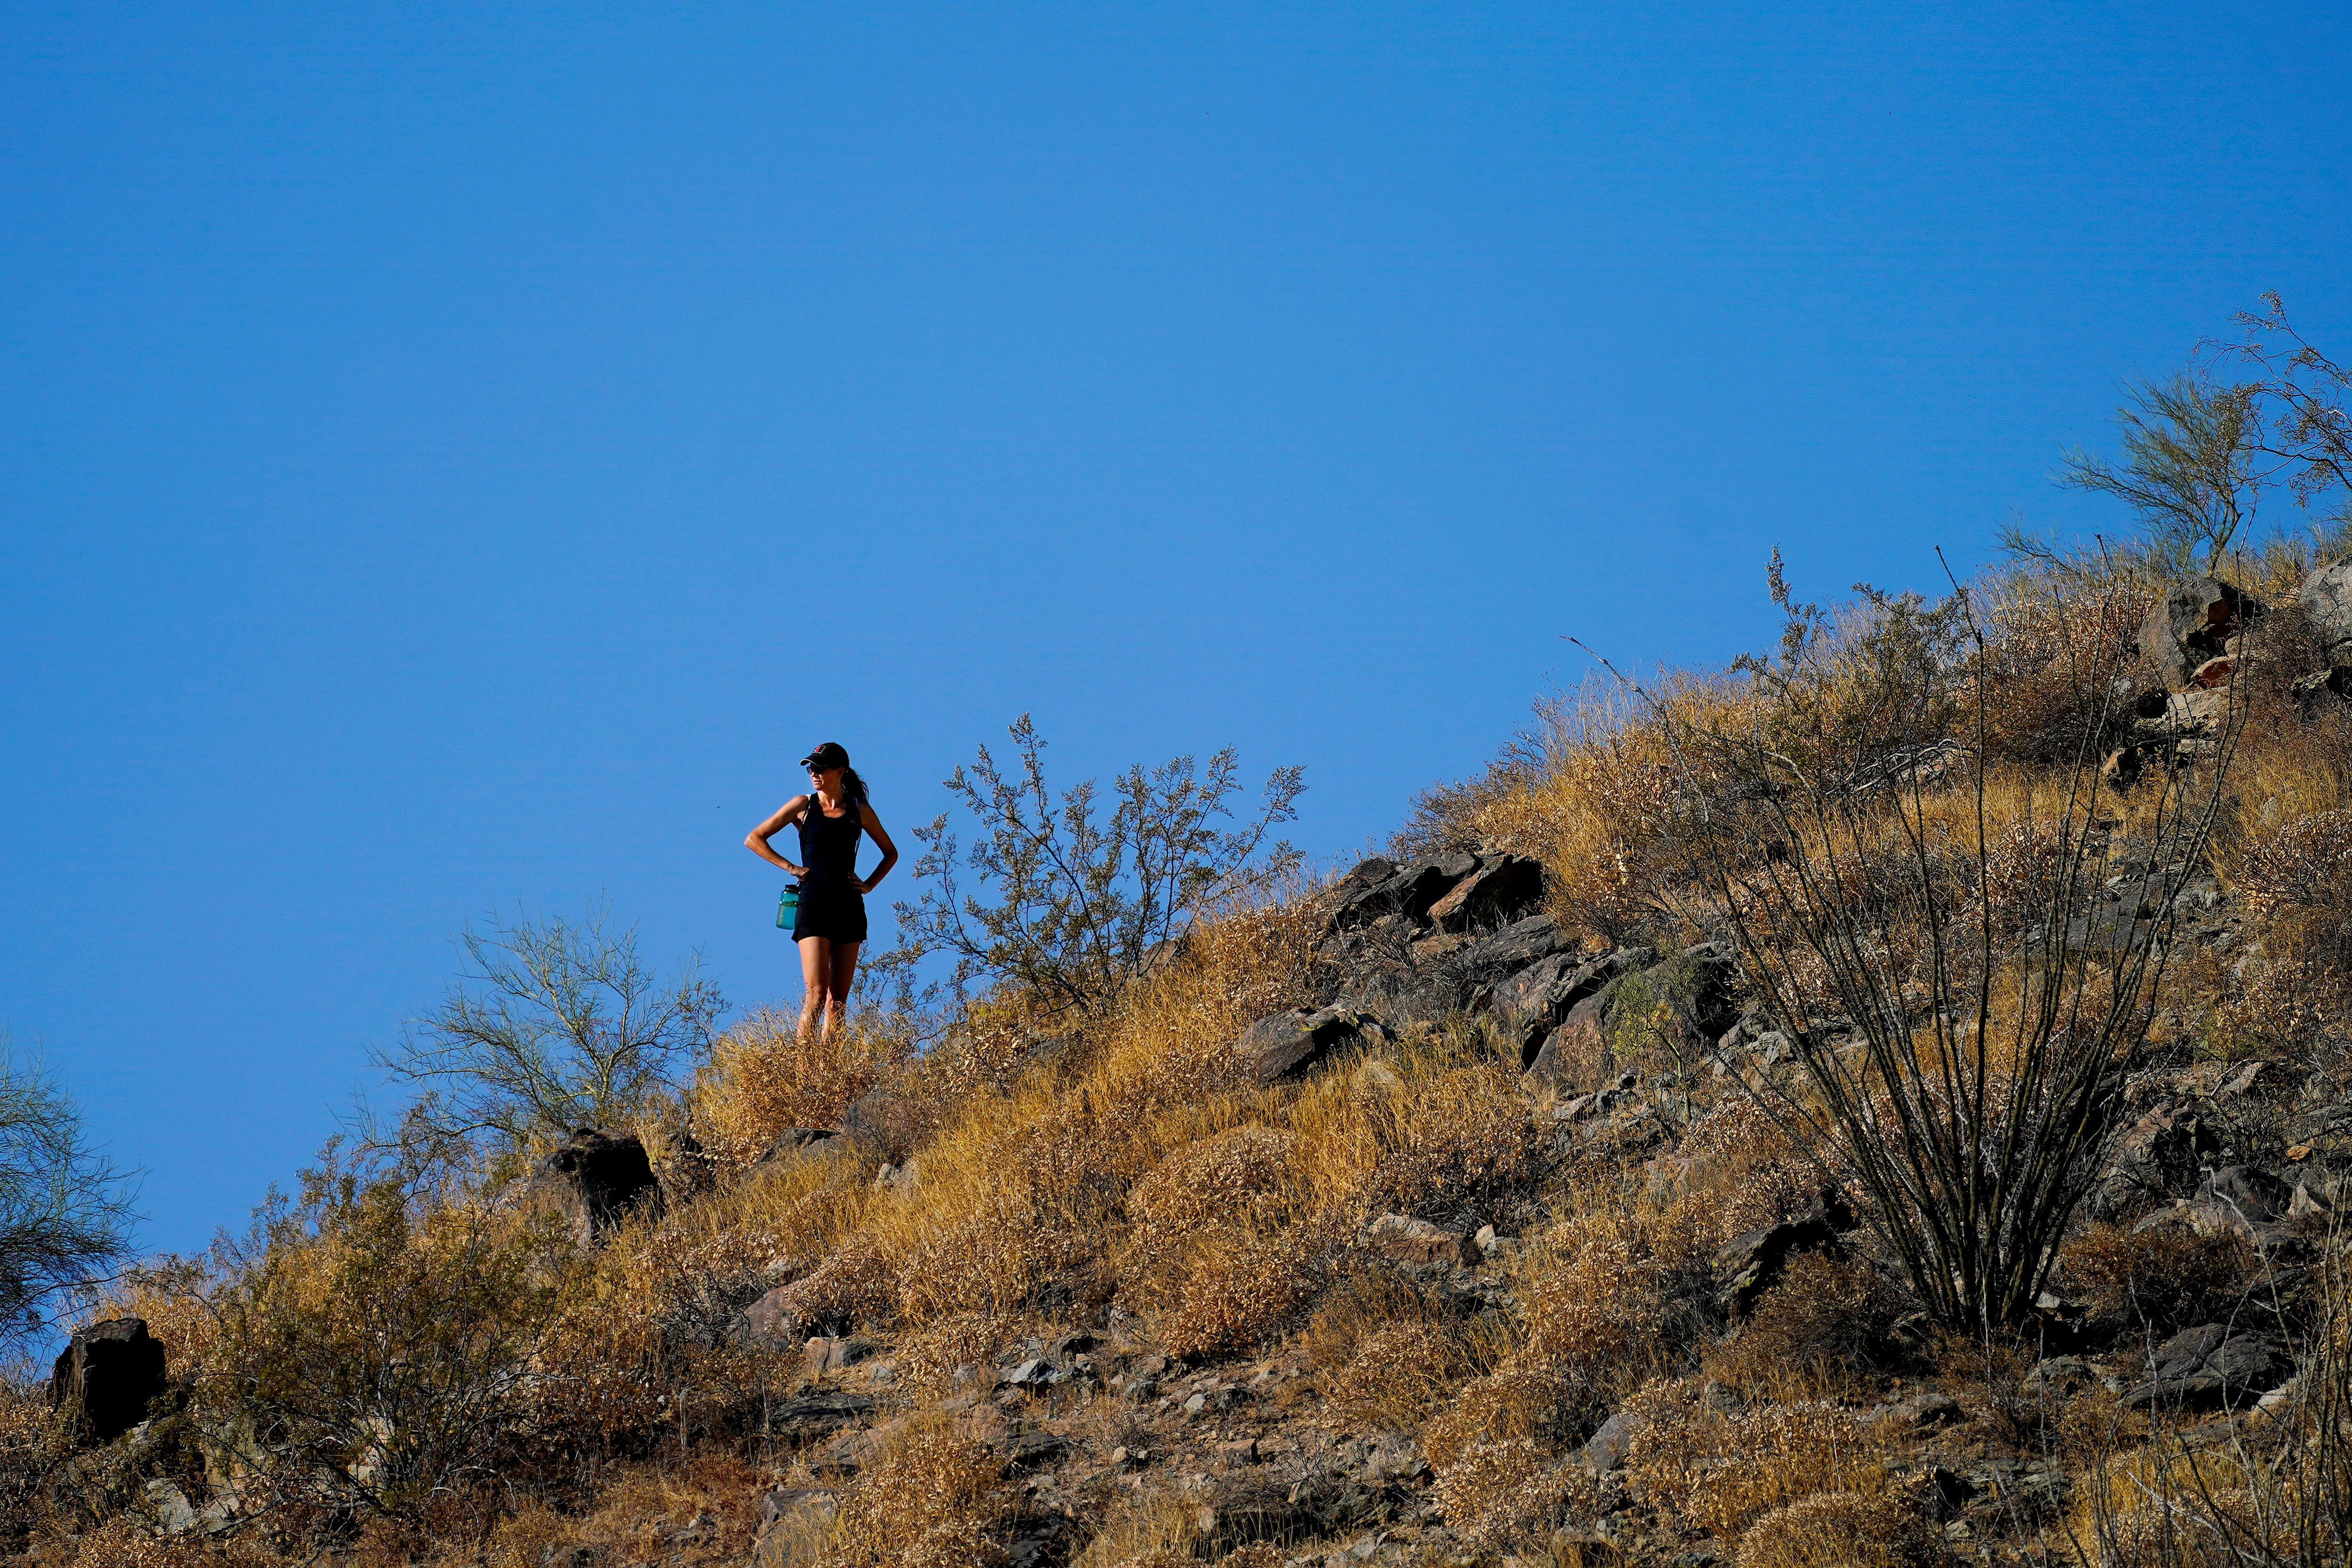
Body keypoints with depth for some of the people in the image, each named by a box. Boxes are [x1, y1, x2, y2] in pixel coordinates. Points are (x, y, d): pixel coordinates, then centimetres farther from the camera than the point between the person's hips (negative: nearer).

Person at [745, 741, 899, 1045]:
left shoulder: (860, 810, 10)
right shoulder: (804, 806, 5)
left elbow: (891, 853, 22)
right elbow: (753, 840, 8)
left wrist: (869, 884, 8)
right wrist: (790, 867, 0)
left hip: (849, 907, 3)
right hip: (814, 906, -3)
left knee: (839, 997, 1)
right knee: (817, 993, -14)